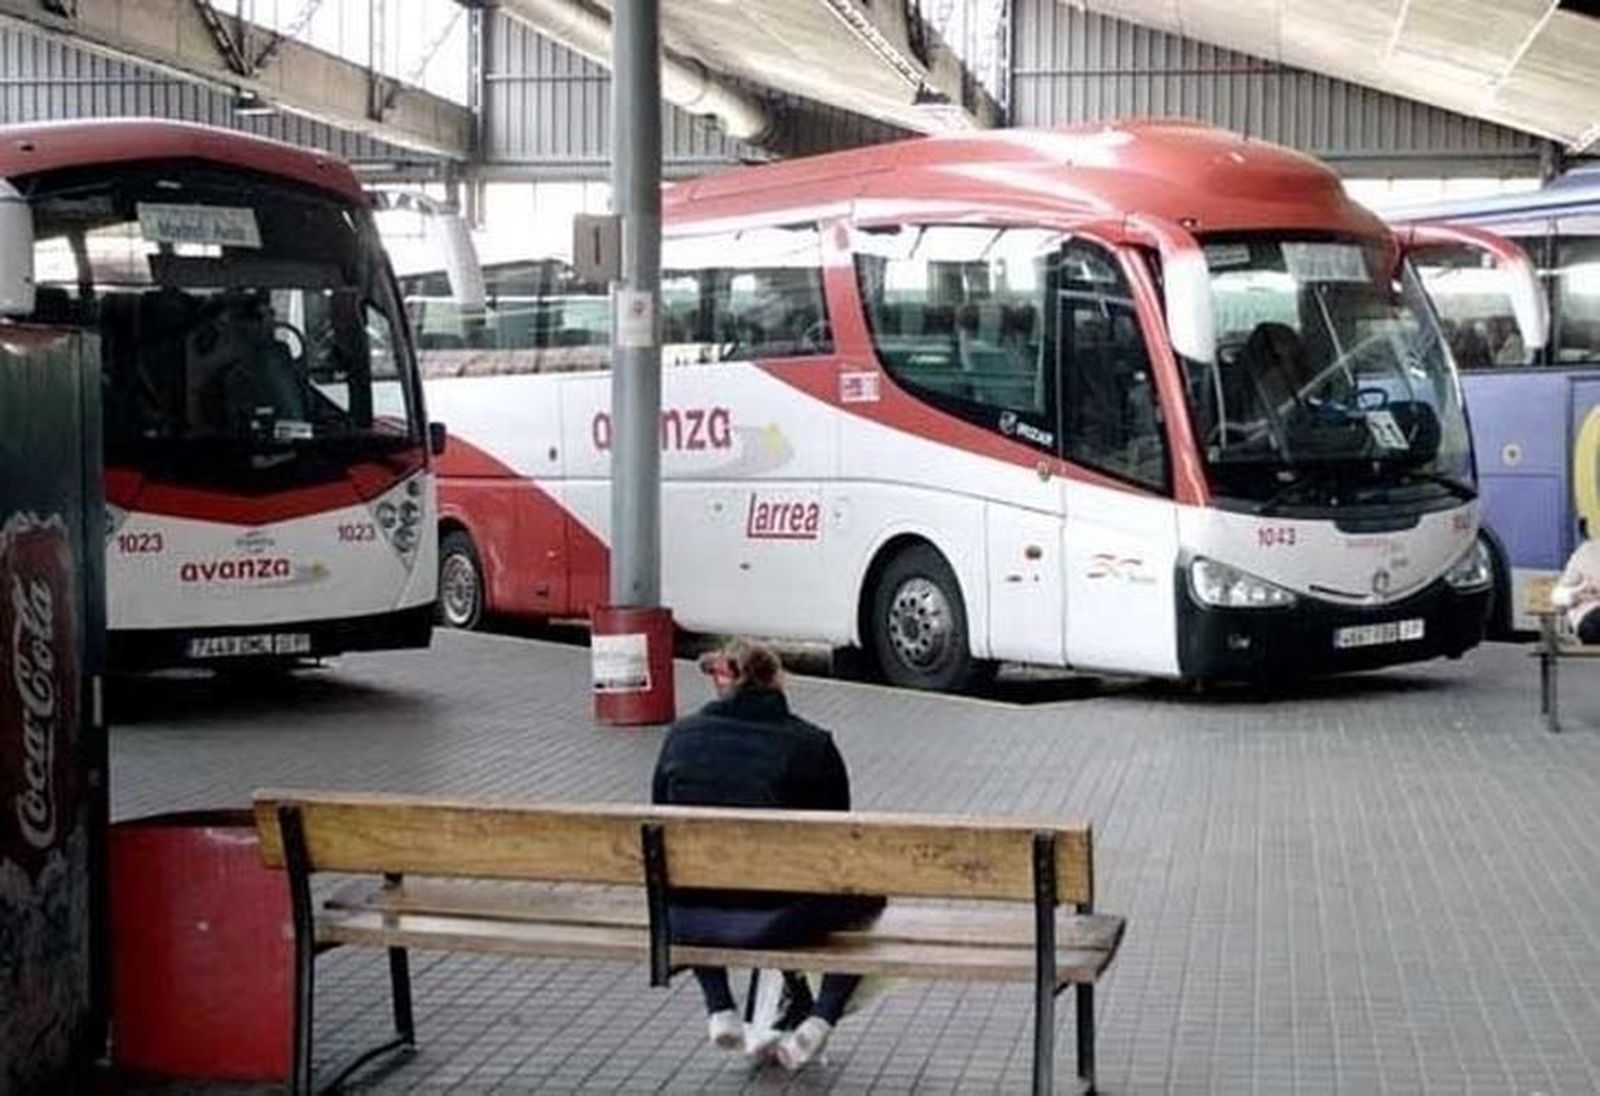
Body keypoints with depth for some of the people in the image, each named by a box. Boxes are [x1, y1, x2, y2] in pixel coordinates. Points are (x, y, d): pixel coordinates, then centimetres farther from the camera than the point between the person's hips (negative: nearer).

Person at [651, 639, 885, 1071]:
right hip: (776, 921, -3)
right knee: (867, 891, 24)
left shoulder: (681, 736, 7)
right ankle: (820, 1020, 10)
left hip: (687, 921, 3)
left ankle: (719, 1011, 26)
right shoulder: (813, 745, -1)